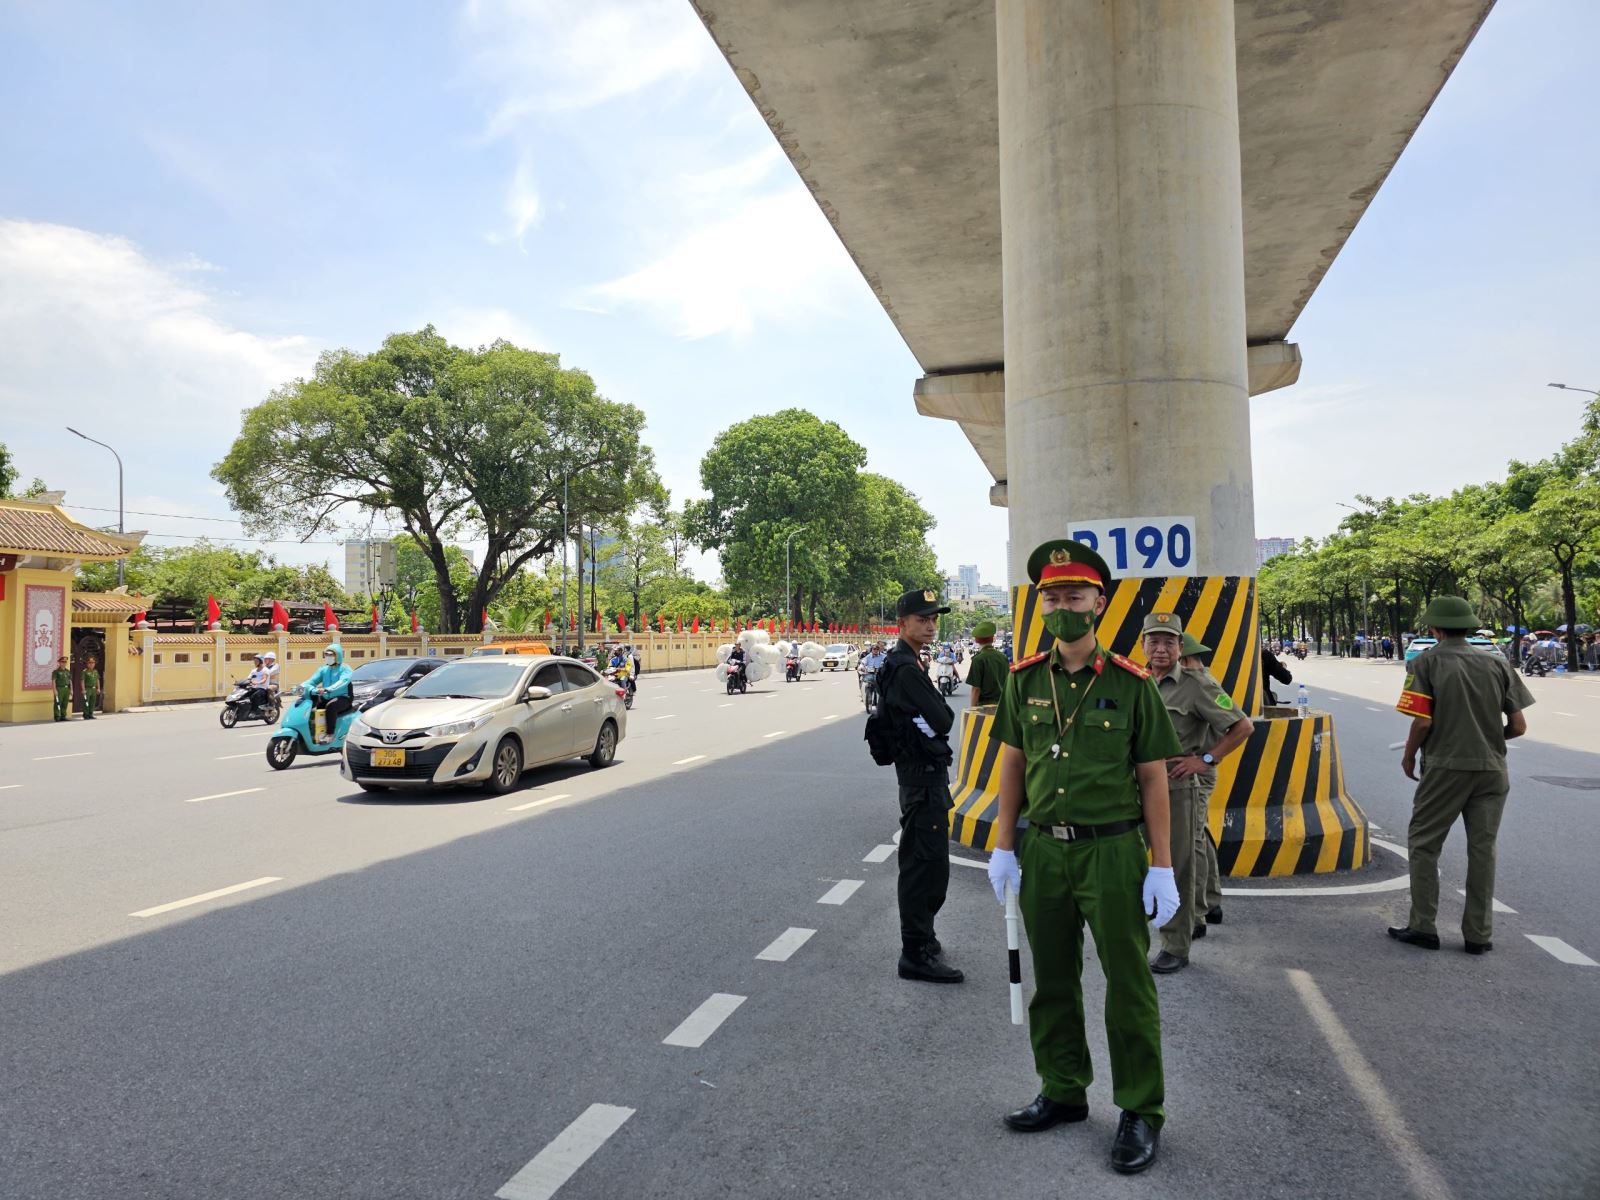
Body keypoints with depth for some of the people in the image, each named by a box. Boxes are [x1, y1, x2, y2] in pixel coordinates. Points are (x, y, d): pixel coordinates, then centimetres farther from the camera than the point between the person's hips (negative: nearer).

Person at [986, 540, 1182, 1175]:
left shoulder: (1131, 683, -6)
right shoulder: (1025, 679, 2)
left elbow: (1153, 779, -4)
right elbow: (1013, 763, 8)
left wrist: (1162, 868, -6)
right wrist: (1003, 846, 5)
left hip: (1112, 851, -3)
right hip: (1043, 849, 4)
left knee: (1128, 987, 7)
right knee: (1052, 981, 16)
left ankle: (1140, 1111, 24)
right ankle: (1063, 1092, 34)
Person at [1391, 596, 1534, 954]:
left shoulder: (1426, 663, -6)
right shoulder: (1497, 665, 5)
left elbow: (1422, 722, -13)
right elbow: (1518, 726, 3)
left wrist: (1408, 756, 3)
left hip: (1445, 766, -4)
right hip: (1491, 769, 4)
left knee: (1423, 844, 7)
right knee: (1483, 849, 10)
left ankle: (1423, 926, 9)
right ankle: (1478, 934, 15)